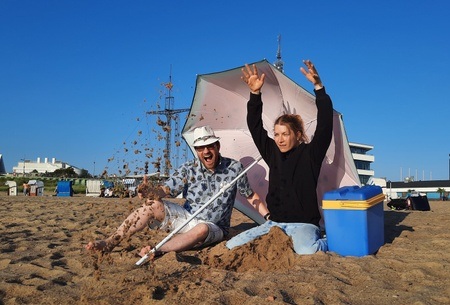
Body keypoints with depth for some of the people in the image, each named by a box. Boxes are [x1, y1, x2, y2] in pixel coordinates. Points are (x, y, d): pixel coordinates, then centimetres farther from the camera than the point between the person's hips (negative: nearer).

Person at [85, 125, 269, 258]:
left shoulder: (234, 169, -7)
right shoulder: (189, 169, -4)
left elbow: (251, 197, 3)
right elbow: (166, 189, -15)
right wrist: (153, 191, -39)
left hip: (213, 228, -2)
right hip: (185, 217, 2)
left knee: (202, 229, -40)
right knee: (153, 205, -22)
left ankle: (157, 251, -46)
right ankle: (109, 243, -23)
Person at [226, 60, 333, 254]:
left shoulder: (310, 154, -4)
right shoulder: (273, 154, 8)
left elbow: (325, 125, -15)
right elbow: (255, 127, 6)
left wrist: (318, 87, -22)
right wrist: (255, 94, -5)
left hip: (303, 224, -5)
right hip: (274, 223, 5)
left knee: (307, 252, -37)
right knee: (232, 246, -9)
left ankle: (326, 243, 0)